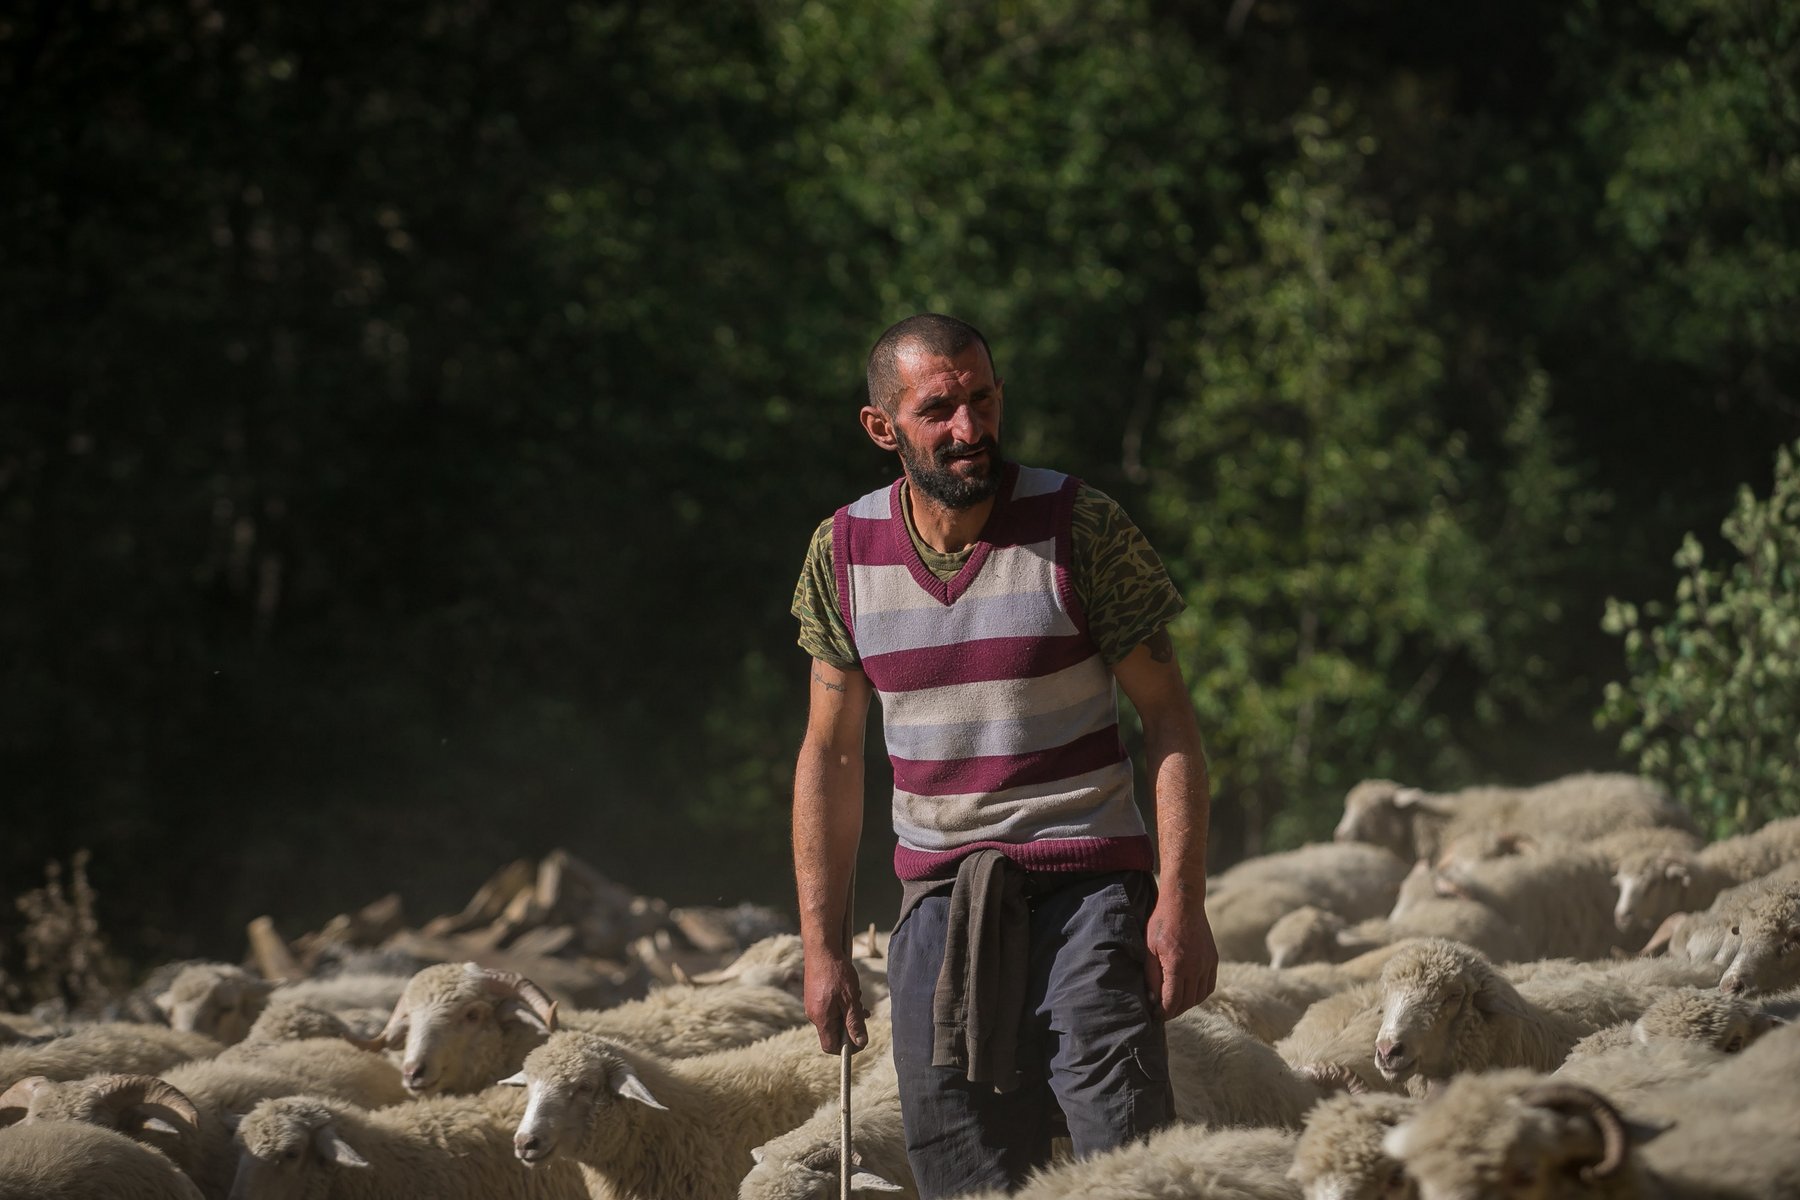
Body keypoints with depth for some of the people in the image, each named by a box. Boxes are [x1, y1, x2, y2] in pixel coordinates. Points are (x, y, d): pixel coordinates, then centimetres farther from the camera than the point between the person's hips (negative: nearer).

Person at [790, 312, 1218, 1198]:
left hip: (1088, 885, -3)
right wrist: (821, 944, 7)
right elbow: (830, 754, 11)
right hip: (940, 901, 3)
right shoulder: (843, 554, 3)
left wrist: (1182, 900, -13)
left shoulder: (1080, 528, -6)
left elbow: (1167, 716, -4)